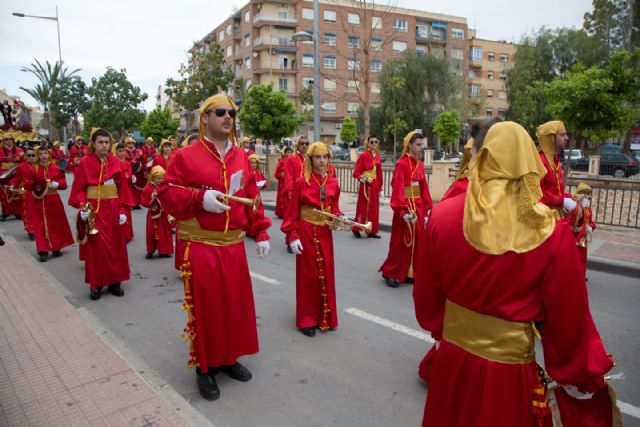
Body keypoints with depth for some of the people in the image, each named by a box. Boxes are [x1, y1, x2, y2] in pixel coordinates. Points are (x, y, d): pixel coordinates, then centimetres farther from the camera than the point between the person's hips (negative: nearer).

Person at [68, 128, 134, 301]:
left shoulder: (115, 162, 3)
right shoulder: (85, 162, -4)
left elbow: (122, 188, 2)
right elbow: (79, 188, -4)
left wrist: (122, 210, -3)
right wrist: (82, 206, -17)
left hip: (112, 209, 3)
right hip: (94, 209, -3)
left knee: (115, 246, 8)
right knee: (96, 247, 1)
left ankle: (114, 282, 19)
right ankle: (95, 284, 11)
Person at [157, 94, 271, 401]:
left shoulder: (241, 157, 8)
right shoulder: (185, 156, -5)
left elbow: (252, 198, 10)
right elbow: (166, 194, -7)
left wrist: (261, 233, 5)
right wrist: (200, 198, -23)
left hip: (233, 245, 5)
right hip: (200, 246, -4)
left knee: (236, 302, 14)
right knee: (204, 306, 5)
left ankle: (229, 358, 35)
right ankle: (204, 367, 24)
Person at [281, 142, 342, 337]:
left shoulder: (333, 183, 2)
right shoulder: (301, 183, -10)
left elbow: (334, 208, 11)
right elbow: (292, 212, -8)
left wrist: (339, 218, -10)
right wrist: (292, 236, -13)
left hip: (325, 233, 4)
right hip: (306, 233, -4)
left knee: (326, 275, 11)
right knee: (308, 275, 5)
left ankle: (325, 317, 26)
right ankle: (307, 319, 18)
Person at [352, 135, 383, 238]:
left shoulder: (377, 156, 8)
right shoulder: (363, 155, -11)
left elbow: (379, 173, 11)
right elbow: (356, 172, -11)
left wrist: (380, 188, 10)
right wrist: (361, 178, -31)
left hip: (375, 185, 6)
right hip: (366, 185, -6)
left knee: (374, 208, 8)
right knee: (363, 207, -1)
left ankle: (372, 231, 16)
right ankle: (356, 229, 14)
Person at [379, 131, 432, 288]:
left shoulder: (420, 164, 10)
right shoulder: (401, 164, -13)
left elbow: (424, 188, 11)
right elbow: (397, 189, -17)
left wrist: (426, 210, 9)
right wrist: (403, 210, -23)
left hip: (419, 207, 7)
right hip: (406, 207, -7)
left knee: (417, 242, 11)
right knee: (402, 243, -2)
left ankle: (410, 273, 22)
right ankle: (390, 273, 12)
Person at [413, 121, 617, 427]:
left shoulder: (442, 215, -12)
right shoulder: (552, 232, -19)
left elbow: (426, 292, 0)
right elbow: (568, 318, -8)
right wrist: (579, 375, 10)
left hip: (452, 359, 2)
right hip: (510, 370, -2)